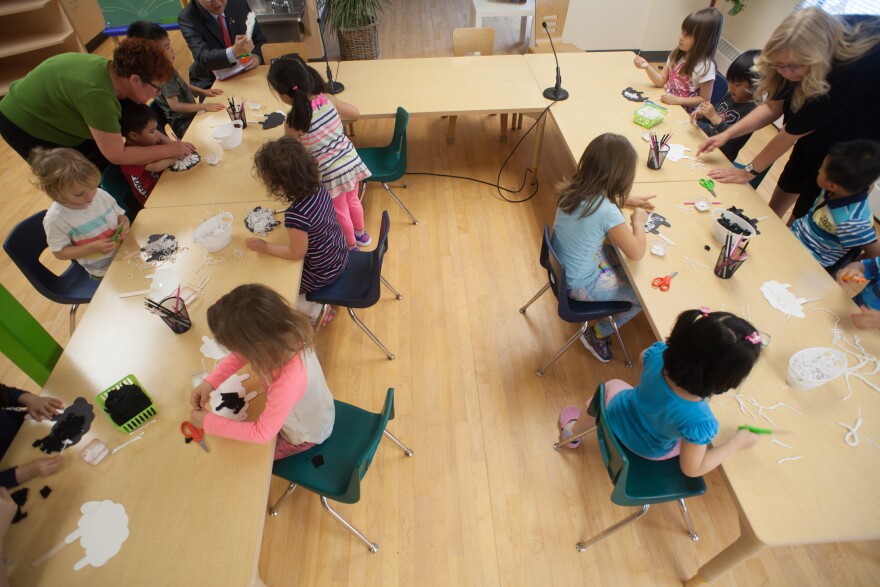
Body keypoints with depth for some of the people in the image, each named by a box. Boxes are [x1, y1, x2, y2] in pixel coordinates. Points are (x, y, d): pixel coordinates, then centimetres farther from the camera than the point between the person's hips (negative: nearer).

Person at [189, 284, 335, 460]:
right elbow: (240, 356, -7)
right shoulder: (283, 334, -28)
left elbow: (262, 433, -31)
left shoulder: (290, 380, -46)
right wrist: (210, 382, -16)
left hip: (305, 436, -6)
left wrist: (208, 422, -23)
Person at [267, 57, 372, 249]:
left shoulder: (293, 123, -22)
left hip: (330, 174, -5)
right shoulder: (327, 100, -11)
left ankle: (351, 246, 44)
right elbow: (355, 113, 6)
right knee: (353, 200, 31)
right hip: (351, 162, 5)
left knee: (340, 212, 22)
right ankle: (361, 234, 54)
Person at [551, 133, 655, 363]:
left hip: (563, 266, 7)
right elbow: (637, 253, -20)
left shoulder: (575, 188, -11)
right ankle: (598, 335, 26)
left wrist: (627, 200, 9)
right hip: (579, 285, -7)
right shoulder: (607, 212, -32)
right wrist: (639, 221, -5)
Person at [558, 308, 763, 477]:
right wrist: (737, 442, -17)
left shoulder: (659, 355, -34)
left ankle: (574, 430, 58)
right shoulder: (698, 420, -43)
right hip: (649, 451, -1)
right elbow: (692, 469, -24)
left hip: (617, 416, 2)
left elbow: (643, 356, -7)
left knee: (612, 386, 35)